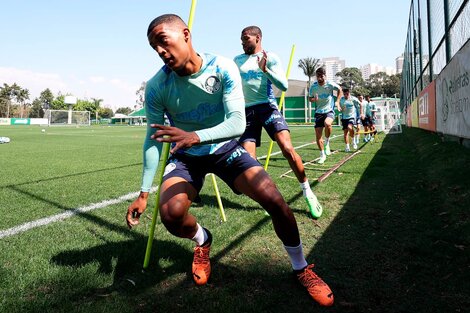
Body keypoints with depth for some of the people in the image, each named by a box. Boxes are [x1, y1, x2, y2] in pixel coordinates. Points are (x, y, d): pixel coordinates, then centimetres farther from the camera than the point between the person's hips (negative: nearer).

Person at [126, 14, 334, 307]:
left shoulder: (223, 68, -21)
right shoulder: (156, 86, -16)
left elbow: (238, 123, -29)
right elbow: (153, 139, -9)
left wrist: (195, 137, -49)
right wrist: (144, 192, -12)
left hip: (225, 148, -1)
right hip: (185, 157, 1)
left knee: (274, 200, -18)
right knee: (171, 214, -26)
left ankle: (302, 268, 9)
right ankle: (203, 241, 14)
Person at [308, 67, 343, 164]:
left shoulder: (330, 84, -10)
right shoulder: (313, 86, -5)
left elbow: (339, 90, 10)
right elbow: (310, 98, 8)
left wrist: (337, 101, -1)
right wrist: (314, 99, -15)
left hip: (329, 111, -3)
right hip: (318, 112, 3)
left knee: (327, 123, -37)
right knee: (318, 135, -1)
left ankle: (327, 142, -9)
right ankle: (322, 155, 18)